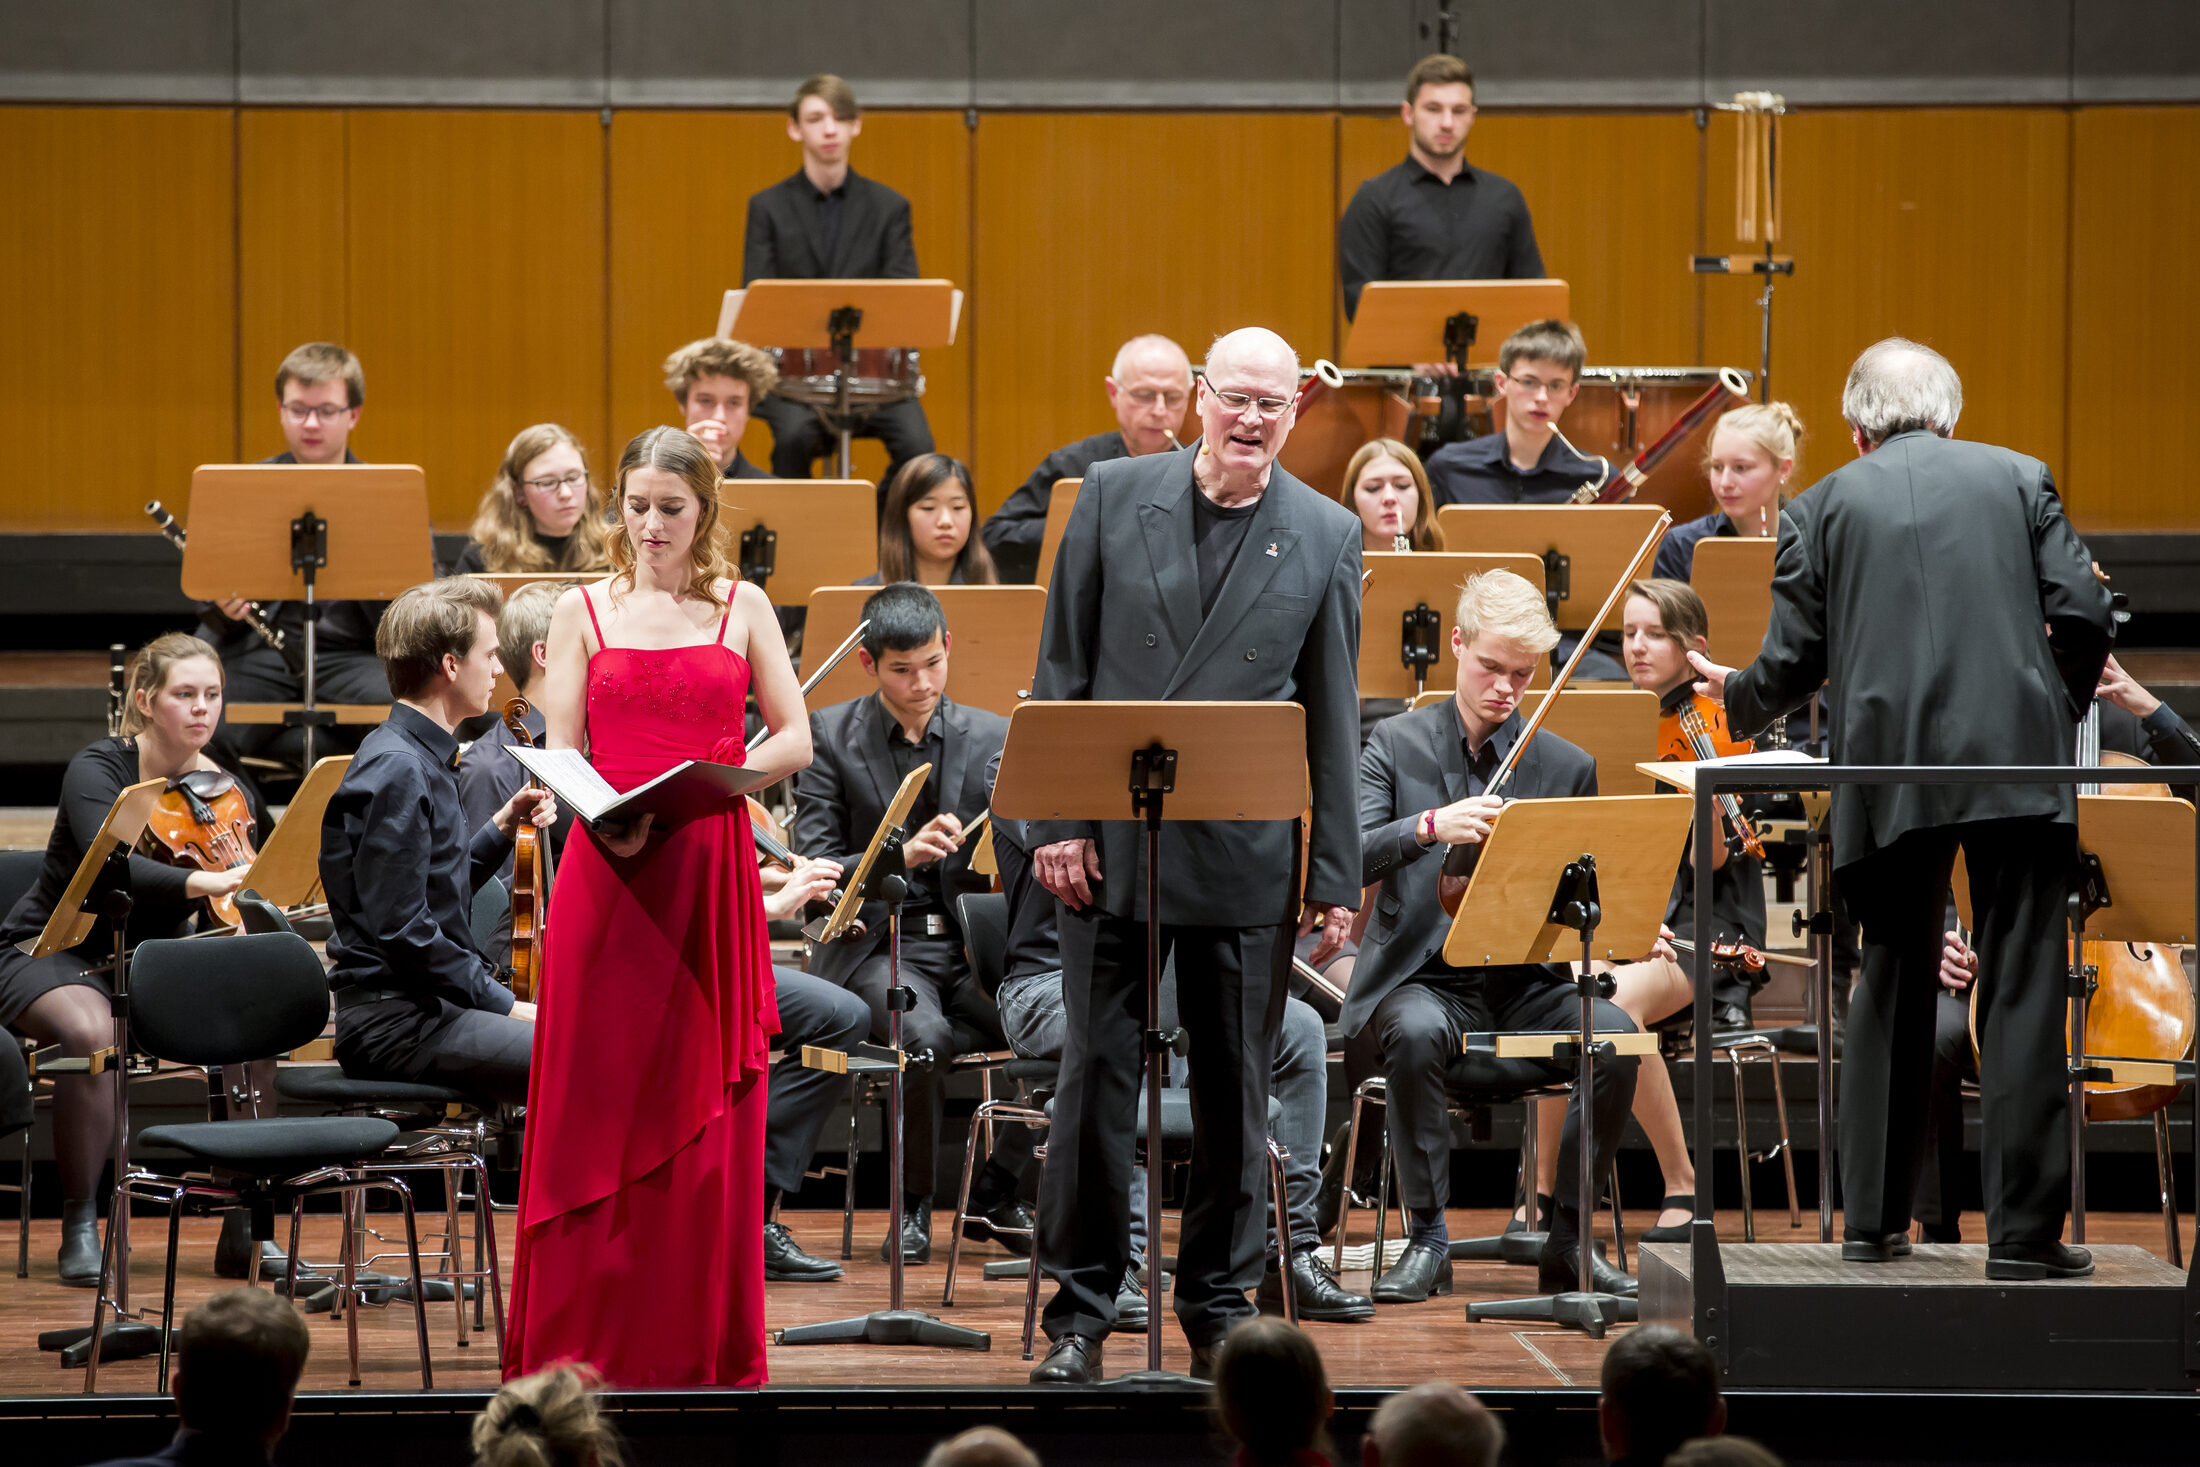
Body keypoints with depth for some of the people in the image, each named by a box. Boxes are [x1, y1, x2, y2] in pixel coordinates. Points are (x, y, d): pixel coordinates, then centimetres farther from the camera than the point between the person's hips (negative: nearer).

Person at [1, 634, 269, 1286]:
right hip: (56, 956, -5)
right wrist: (202, 882, -51)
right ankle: (79, 1227, -25)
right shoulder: (98, 769, -16)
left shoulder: (225, 787, -1)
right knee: (90, 1031, -39)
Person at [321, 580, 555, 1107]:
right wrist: (500, 1002, -15)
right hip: (392, 1019, -11)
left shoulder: (427, 758, 16)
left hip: (429, 1003, 11)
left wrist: (502, 827, 13)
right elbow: (401, 930, -21)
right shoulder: (397, 771, -16)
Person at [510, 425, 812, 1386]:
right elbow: (560, 756, 2)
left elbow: (794, 737, 5)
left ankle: (705, 1344, 8)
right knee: (598, 1105, -1)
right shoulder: (583, 611, 8)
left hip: (711, 875, 1)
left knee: (709, 1109, 1)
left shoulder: (741, 607, 10)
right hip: (608, 872, -1)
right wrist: (610, 819, -18)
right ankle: (586, 1338, 5)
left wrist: (720, 776, -14)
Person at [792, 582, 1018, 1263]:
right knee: (926, 1035, -35)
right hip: (877, 945, -3)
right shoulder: (830, 736, 0)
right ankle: (913, 1201, -11)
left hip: (973, 945, 3)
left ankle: (999, 1184, 0)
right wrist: (901, 854, -24)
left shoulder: (992, 738, 8)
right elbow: (814, 868, -7)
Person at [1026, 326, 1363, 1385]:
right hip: (1112, 845, 0)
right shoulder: (1114, 497, 2)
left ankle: (1220, 1305, 18)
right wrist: (1054, 819, -5)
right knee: (1096, 1073, 1)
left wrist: (1336, 877, 1)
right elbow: (1061, 670, 3)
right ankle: (1080, 1308, 8)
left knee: (1236, 1087, 6)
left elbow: (1333, 718, 4)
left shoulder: (1327, 537, 2)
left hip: (1248, 855, 0)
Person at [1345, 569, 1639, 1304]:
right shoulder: (1397, 745, 3)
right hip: (1423, 977, -2)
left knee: (1614, 1032, -28)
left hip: (1527, 982, 2)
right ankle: (1427, 1238, -22)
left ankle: (1568, 1239, -15)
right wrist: (1429, 826, -28)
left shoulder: (1568, 767, 8)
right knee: (1416, 1032, -37)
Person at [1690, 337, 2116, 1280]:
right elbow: (2084, 617, 2)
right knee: (2022, 990, -1)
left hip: (1888, 773, 1)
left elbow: (1793, 664, 6)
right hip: (2015, 763, -1)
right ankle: (2023, 1229, -5)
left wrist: (1735, 699, 28)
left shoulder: (1824, 506, 10)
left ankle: (1872, 1219, 15)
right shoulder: (2018, 479, 10)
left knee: (1891, 989, 14)